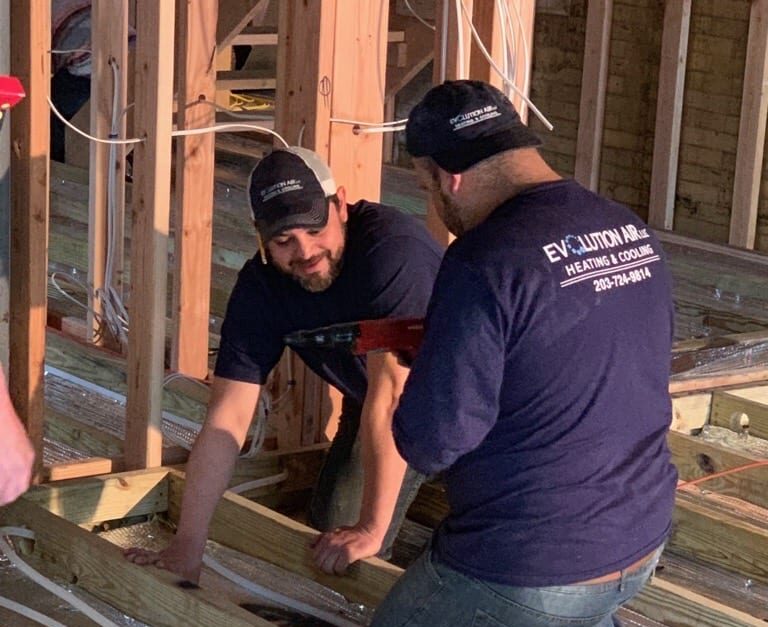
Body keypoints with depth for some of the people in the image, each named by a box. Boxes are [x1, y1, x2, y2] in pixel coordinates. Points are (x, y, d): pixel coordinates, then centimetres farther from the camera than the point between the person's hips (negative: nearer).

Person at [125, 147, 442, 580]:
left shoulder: (392, 247, -36)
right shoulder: (261, 286, -19)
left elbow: (390, 392, -38)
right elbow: (228, 418, -20)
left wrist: (370, 528, -38)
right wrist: (188, 545, -23)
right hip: (369, 407, 5)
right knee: (330, 538, -5)